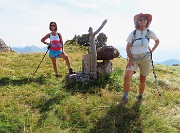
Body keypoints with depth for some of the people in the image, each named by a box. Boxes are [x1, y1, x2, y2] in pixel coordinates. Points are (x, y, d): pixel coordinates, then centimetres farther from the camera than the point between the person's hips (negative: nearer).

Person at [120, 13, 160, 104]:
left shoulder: (149, 33, 4)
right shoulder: (133, 33, 2)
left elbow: (157, 41, 23)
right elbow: (128, 47, 0)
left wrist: (152, 50, 10)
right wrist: (130, 60, -10)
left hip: (145, 58, 1)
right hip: (133, 58, -1)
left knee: (142, 79, 7)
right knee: (127, 77, -19)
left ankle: (140, 96, 27)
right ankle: (125, 97, -7)